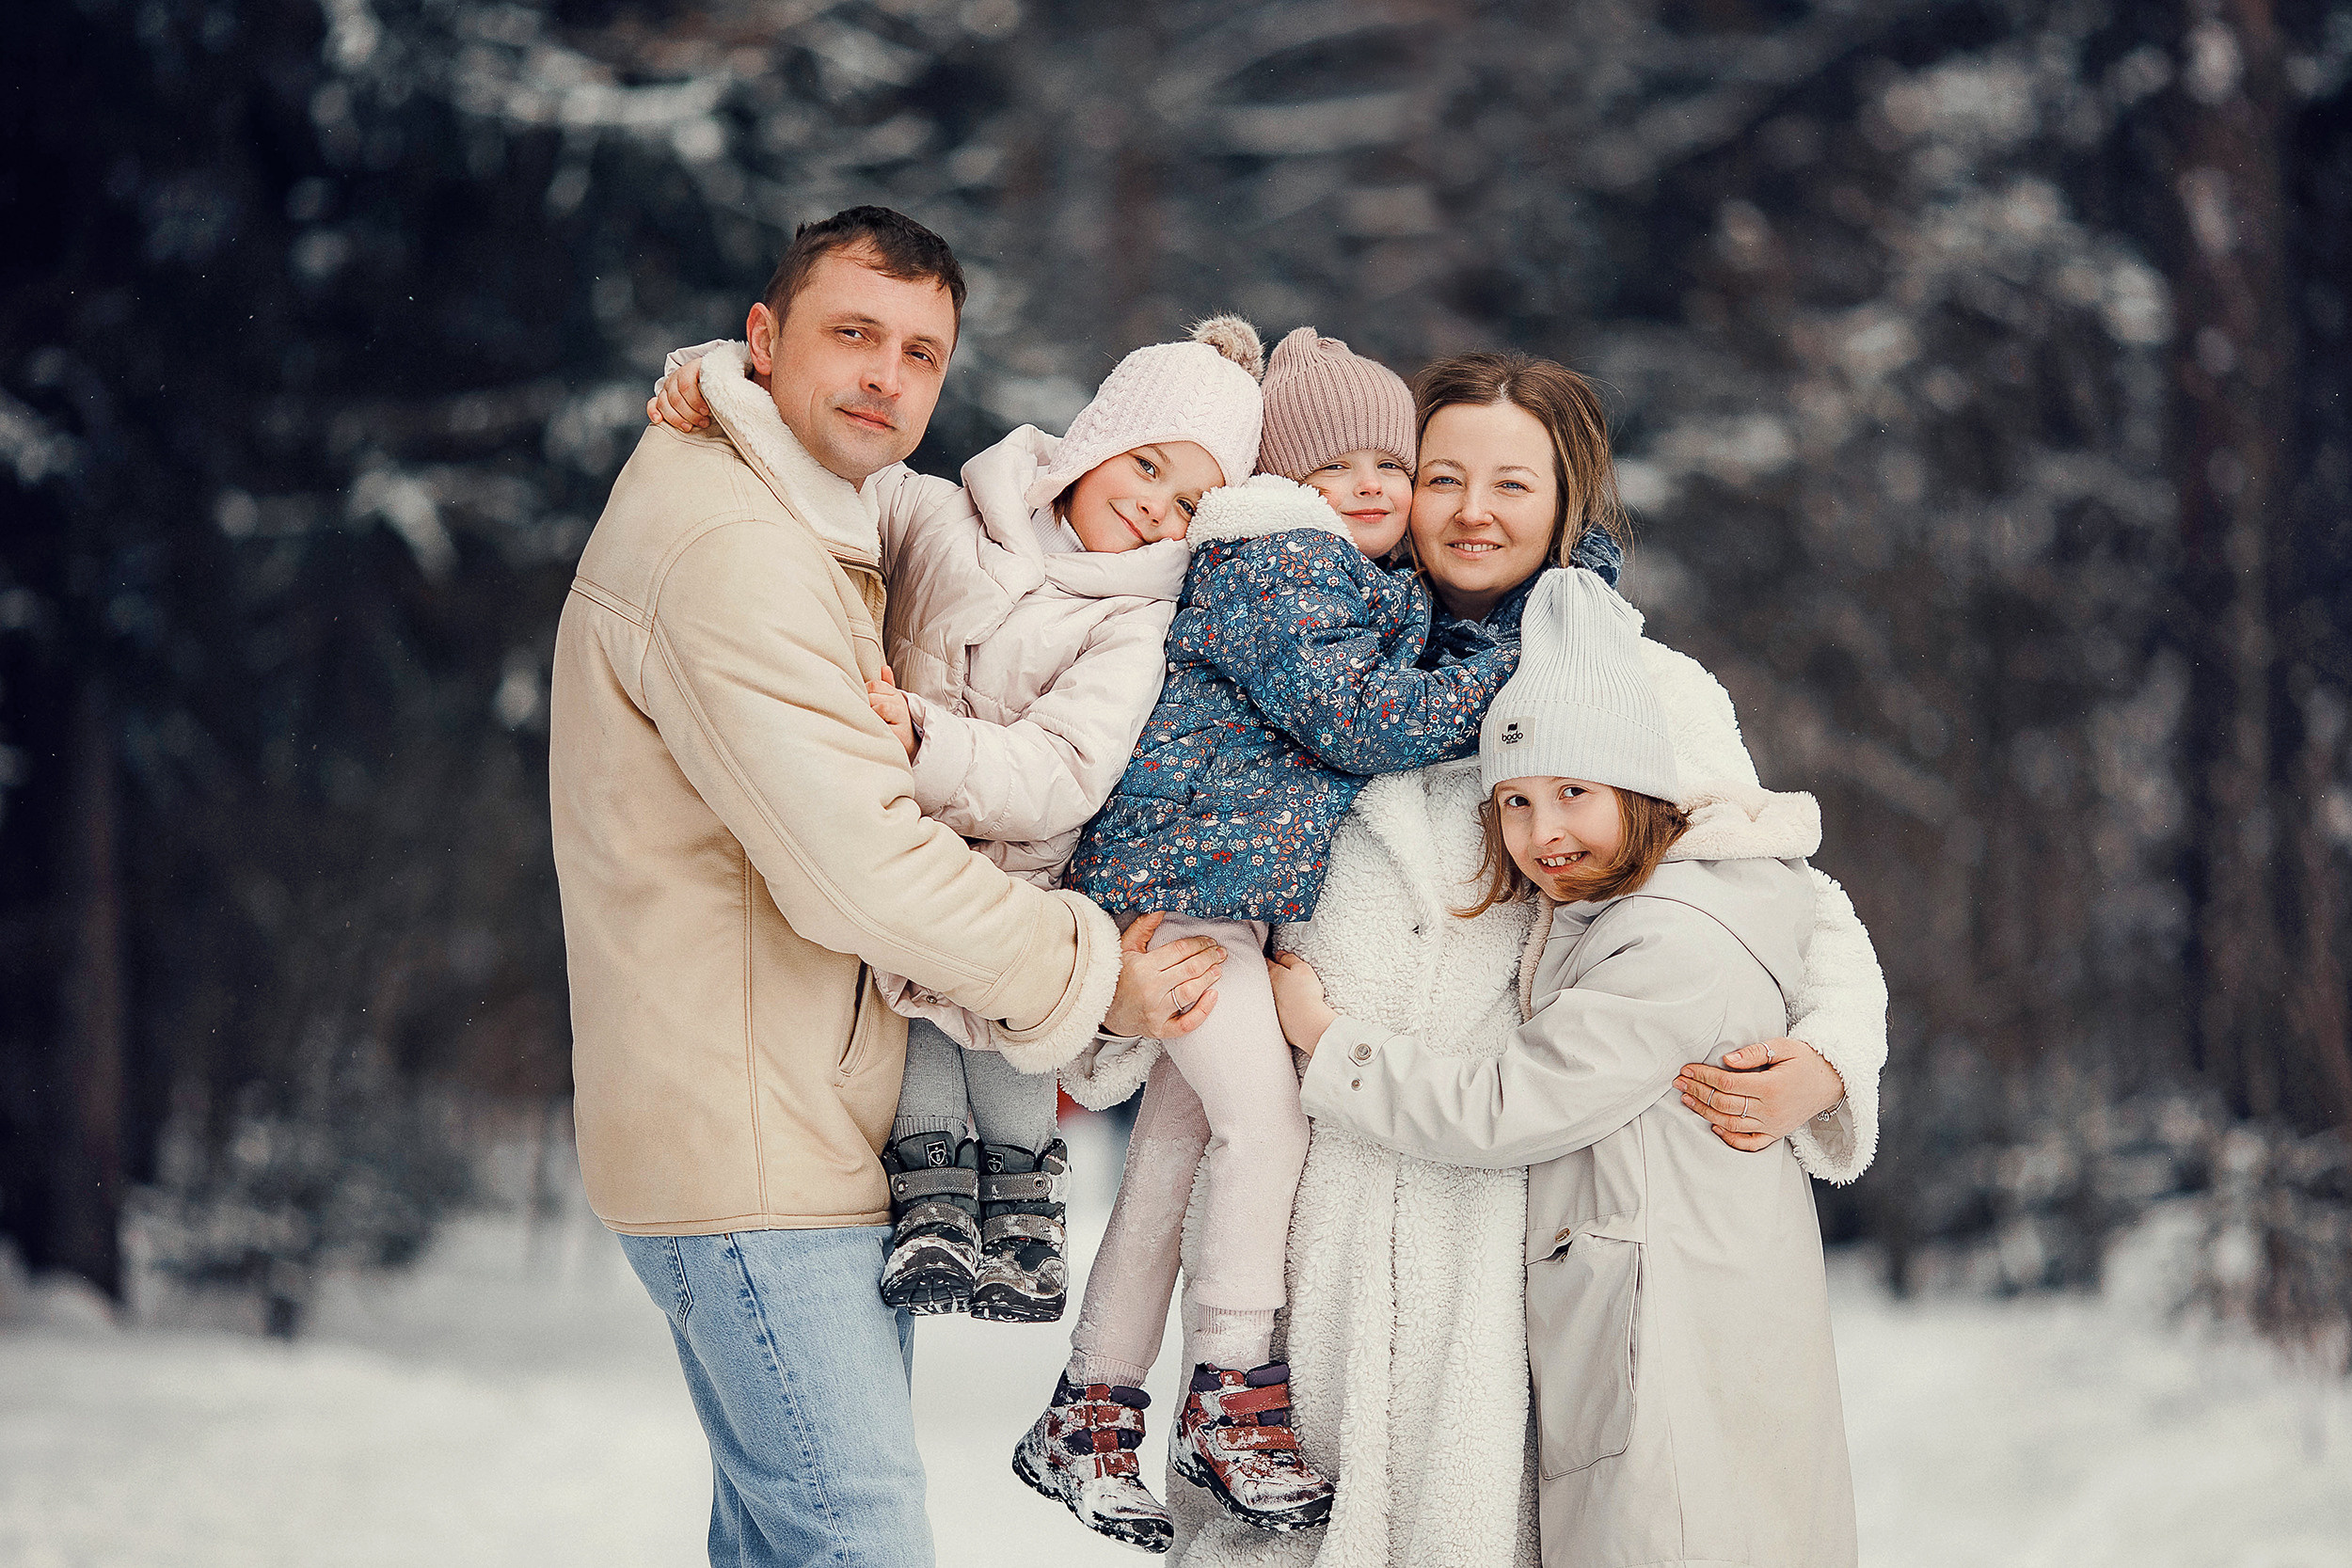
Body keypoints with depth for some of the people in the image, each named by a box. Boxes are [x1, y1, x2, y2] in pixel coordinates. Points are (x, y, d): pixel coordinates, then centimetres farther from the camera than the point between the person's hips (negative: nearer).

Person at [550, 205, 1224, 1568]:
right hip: (748, 1148, -11)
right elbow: (862, 873, -23)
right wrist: (1087, 973, -11)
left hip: (824, 1135, 11)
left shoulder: (823, 534, 18)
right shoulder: (727, 548, -18)